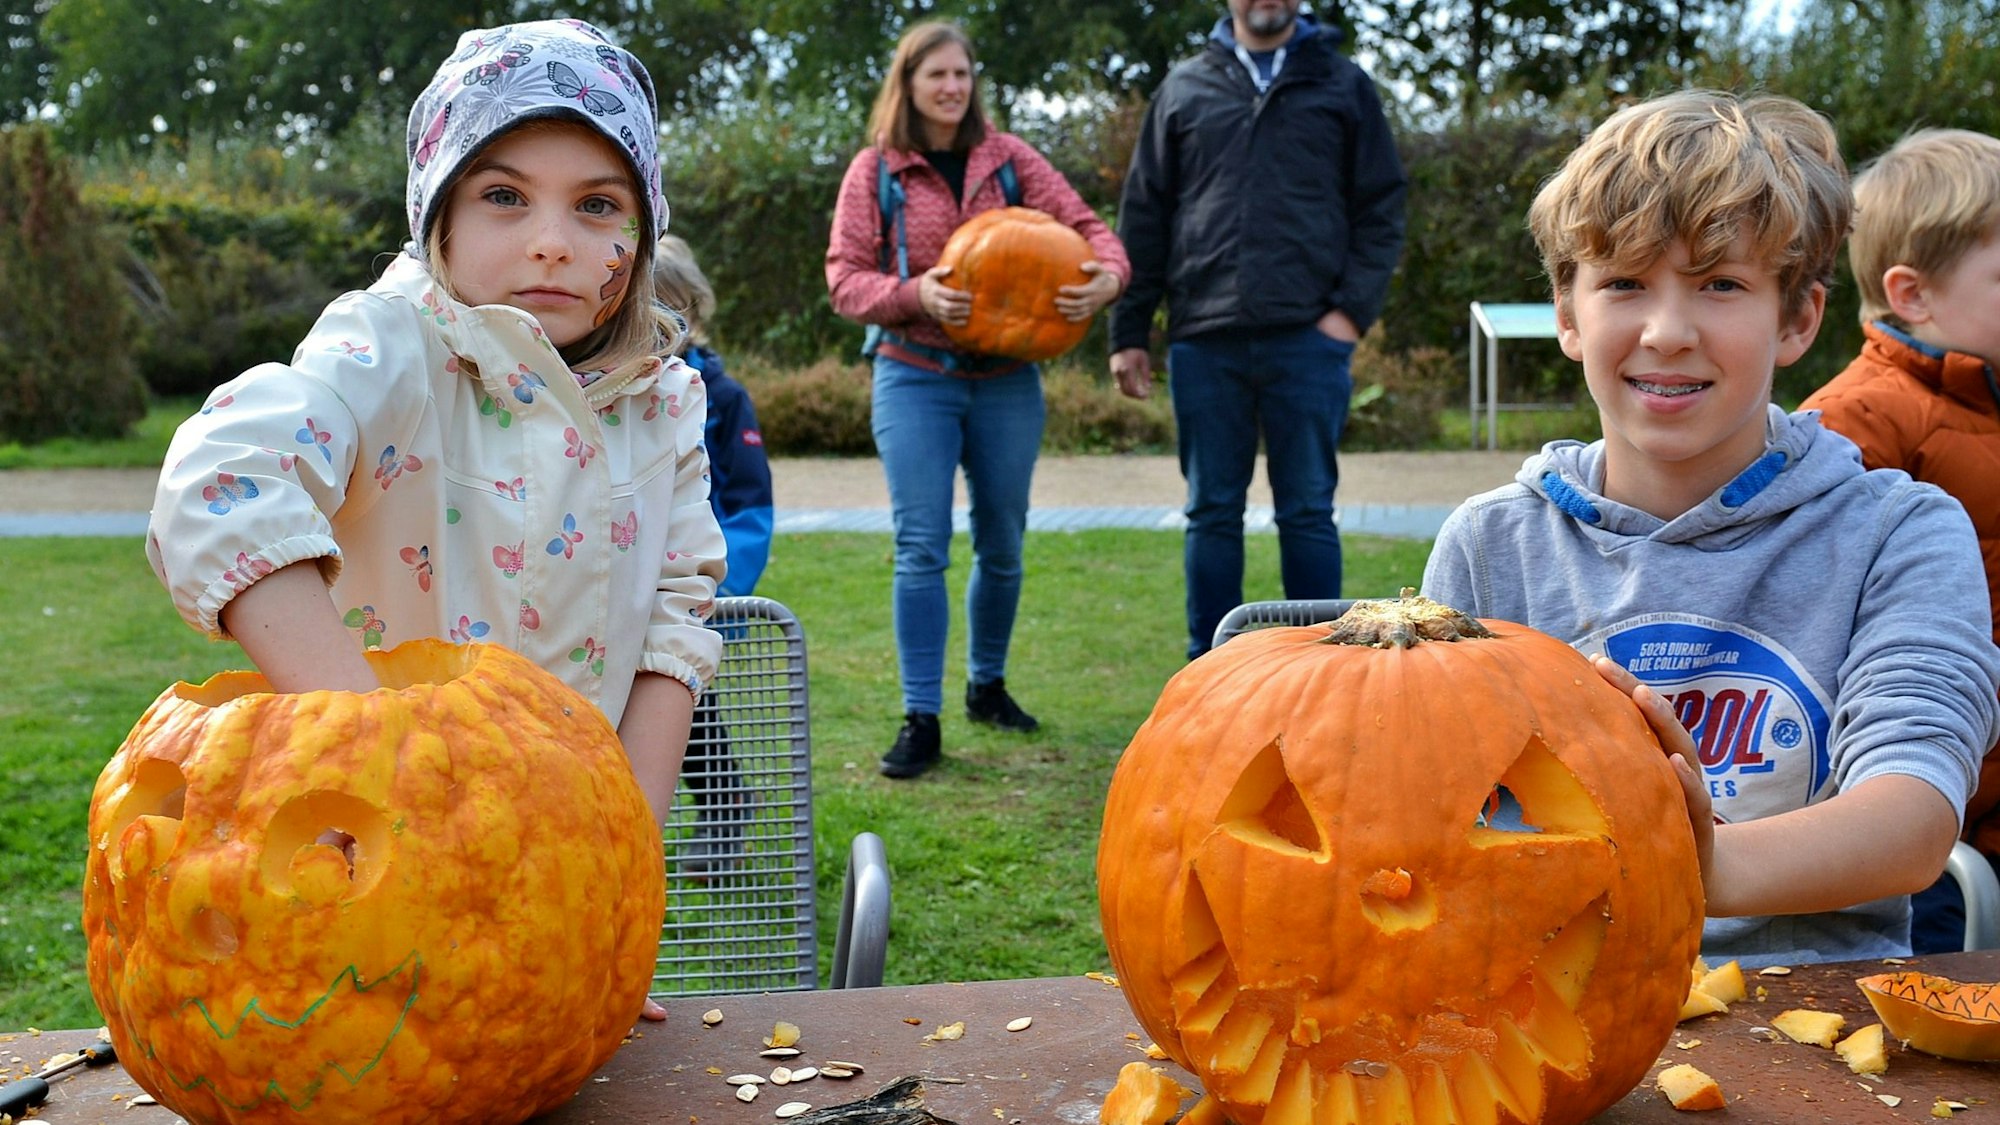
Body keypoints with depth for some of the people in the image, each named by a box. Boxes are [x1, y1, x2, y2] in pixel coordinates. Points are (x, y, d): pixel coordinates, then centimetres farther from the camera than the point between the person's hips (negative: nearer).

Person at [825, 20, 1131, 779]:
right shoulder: (875, 172, 1)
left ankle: (987, 684, 32)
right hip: (915, 379, -2)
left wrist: (1108, 274, -21)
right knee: (921, 547, -8)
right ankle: (920, 720, -3)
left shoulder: (1007, 159, 5)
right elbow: (846, 279, -4)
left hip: (1006, 380, 3)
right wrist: (915, 295, -22)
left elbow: (1082, 225, 1)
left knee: (1003, 546, 11)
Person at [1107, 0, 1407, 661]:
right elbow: (1143, 218, 10)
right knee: (1212, 513, 7)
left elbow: (1382, 208, 6)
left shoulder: (1343, 85, 9)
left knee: (1307, 512, 3)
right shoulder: (1184, 89, 12)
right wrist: (1128, 333, 5)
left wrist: (1354, 308, -6)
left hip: (1307, 339, -1)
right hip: (1204, 340, 1)